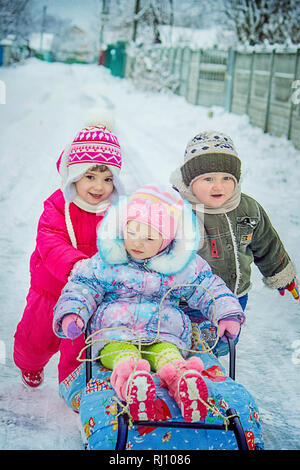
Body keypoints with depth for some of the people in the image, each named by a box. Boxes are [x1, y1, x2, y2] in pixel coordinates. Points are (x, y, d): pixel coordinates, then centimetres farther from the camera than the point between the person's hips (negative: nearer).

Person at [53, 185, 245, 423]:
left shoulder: (185, 267, 9)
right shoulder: (107, 262, 7)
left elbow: (210, 288, 18)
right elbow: (81, 287, 10)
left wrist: (227, 313, 3)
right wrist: (71, 313, -10)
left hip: (164, 336, 1)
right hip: (114, 335, -1)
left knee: (167, 353, -35)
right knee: (123, 355, -37)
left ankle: (179, 376, -66)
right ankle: (130, 379, -68)